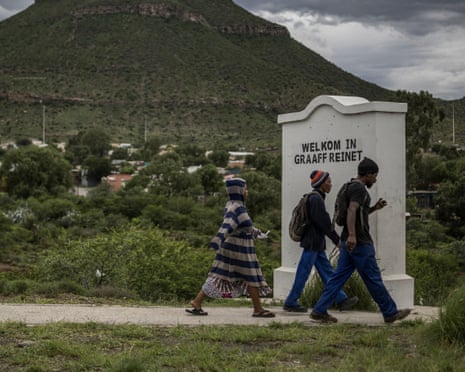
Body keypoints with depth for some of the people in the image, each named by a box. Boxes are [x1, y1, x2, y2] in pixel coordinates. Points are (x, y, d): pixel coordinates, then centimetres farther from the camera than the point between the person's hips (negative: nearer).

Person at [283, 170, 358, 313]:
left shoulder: (316, 197, 16)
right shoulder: (316, 198, -14)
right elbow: (323, 222, -19)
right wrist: (337, 240, -14)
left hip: (317, 243, 10)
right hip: (313, 243, -10)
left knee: (327, 272, 10)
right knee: (303, 274, -3)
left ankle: (341, 300, 13)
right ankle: (290, 303, 4)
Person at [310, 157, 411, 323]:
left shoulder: (352, 186, 19)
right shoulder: (359, 188, -13)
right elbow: (352, 210, -28)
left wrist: (374, 208, 17)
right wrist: (352, 234, -38)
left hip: (350, 242, 10)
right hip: (359, 242, -10)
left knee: (339, 276, 6)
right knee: (373, 279, 1)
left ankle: (319, 310, 3)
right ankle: (390, 312, 12)